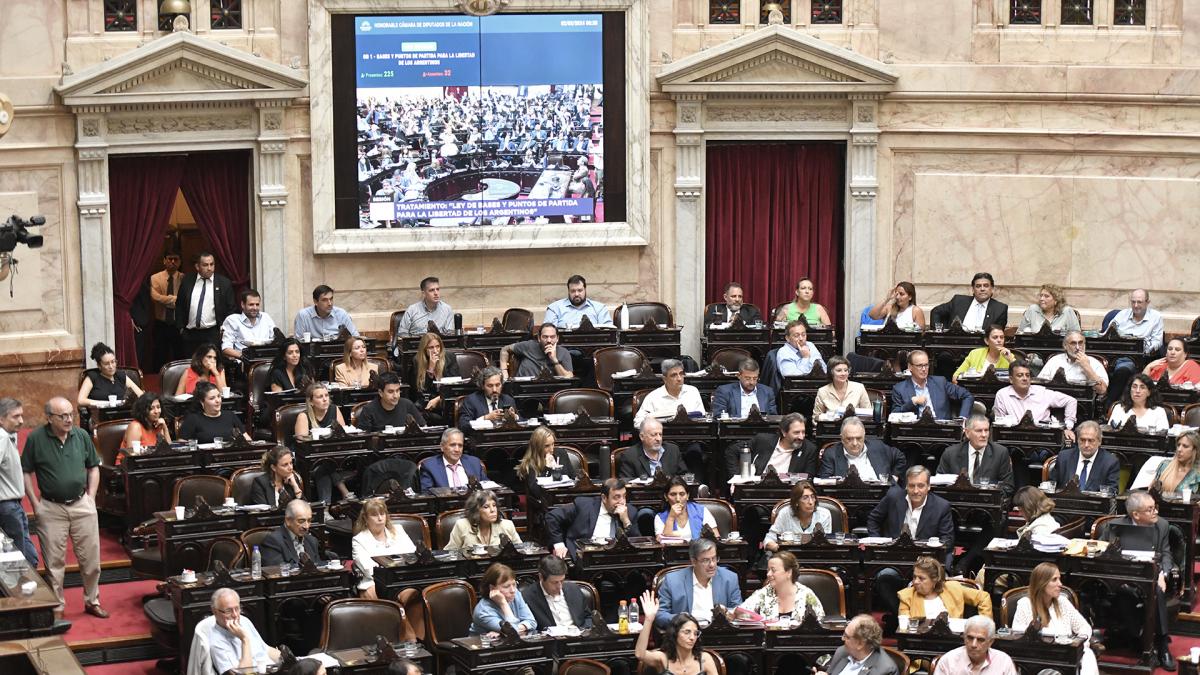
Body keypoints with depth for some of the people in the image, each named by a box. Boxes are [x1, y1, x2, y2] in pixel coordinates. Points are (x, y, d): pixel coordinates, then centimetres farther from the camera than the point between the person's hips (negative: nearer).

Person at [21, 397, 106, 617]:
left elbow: (93, 467, 10)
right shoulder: (36, 439, -8)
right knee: (54, 562, 5)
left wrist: (91, 497, 2)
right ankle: (57, 606, 16)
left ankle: (92, 601, 23)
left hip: (82, 506, 2)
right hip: (51, 509, -2)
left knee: (91, 558, 7)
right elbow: (26, 473, -1)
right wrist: (35, 504, -6)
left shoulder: (81, 435, -1)